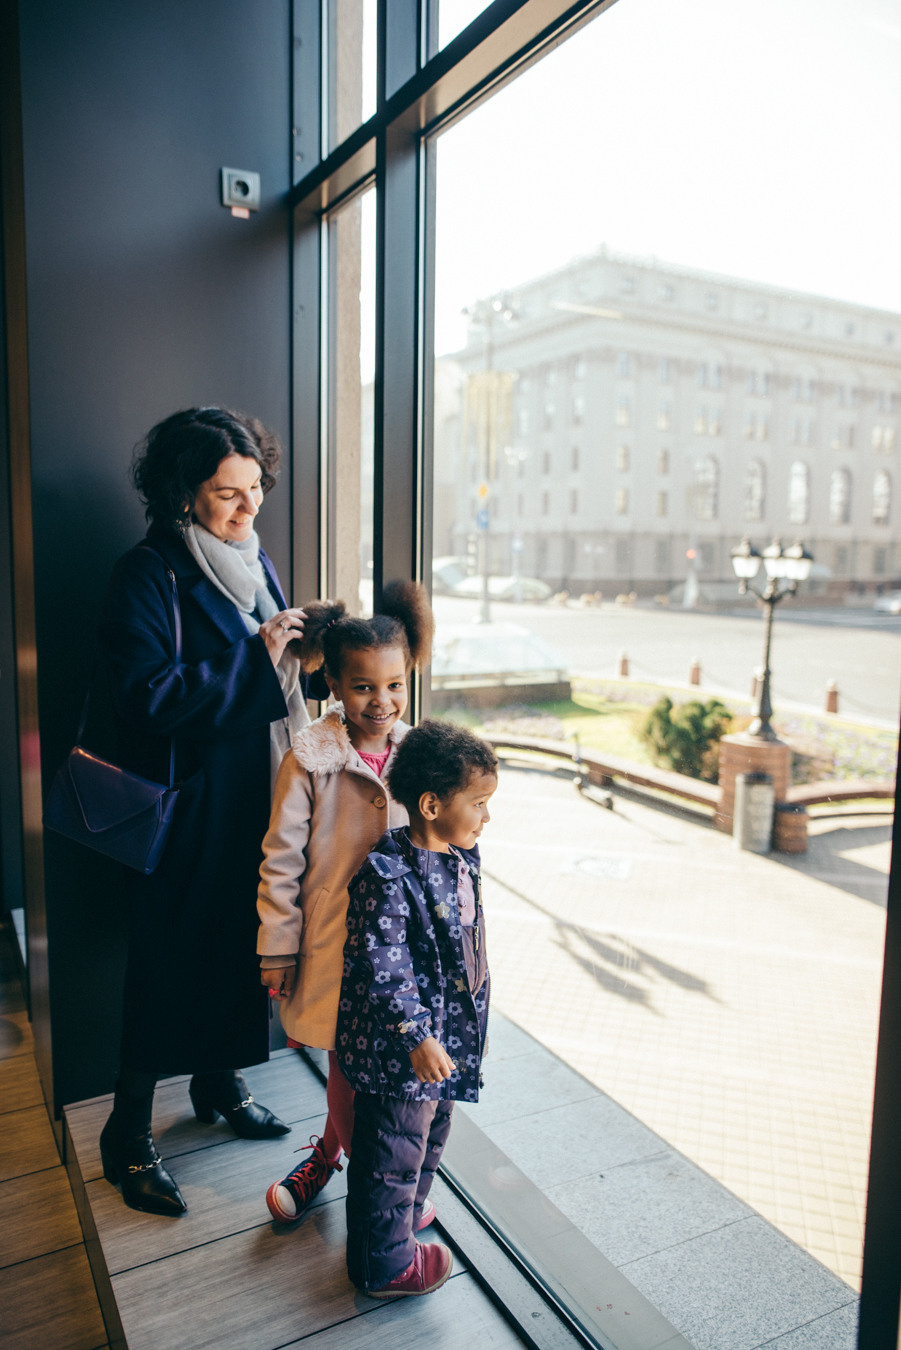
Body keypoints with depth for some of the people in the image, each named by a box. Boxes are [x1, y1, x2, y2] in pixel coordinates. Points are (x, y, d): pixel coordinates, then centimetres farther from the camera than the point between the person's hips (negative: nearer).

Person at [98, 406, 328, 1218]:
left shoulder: (253, 559, 10)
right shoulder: (148, 573, -14)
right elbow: (147, 697, -22)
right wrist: (256, 655, -23)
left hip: (260, 794, 7)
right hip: (191, 807, -7)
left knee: (242, 940, 18)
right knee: (170, 959, 3)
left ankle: (219, 1082, 41)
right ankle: (128, 1139, 23)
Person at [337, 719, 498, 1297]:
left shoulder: (462, 857, -1)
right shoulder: (388, 874, -29)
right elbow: (382, 967, -27)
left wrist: (471, 1022, 23)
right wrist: (416, 1036, -27)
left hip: (448, 1034, 9)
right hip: (397, 1050, -9)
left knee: (432, 1135, 28)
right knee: (392, 1153, 11)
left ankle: (405, 1212, 53)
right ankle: (384, 1263, 33)